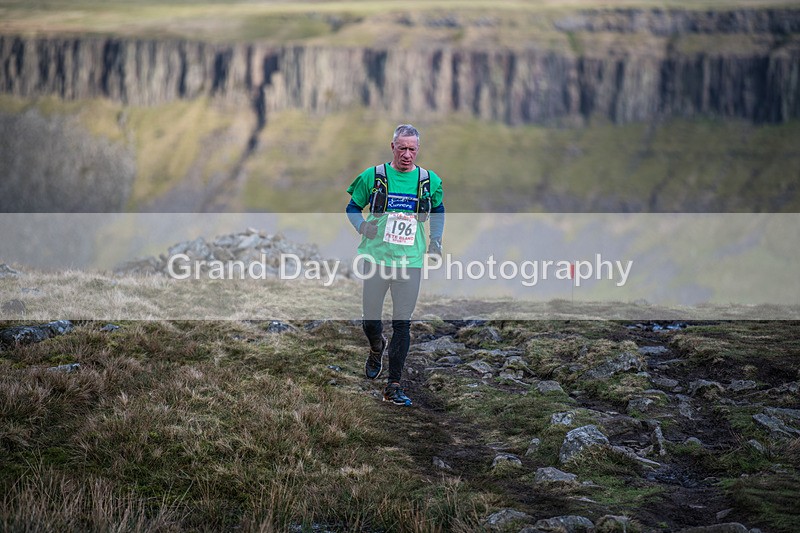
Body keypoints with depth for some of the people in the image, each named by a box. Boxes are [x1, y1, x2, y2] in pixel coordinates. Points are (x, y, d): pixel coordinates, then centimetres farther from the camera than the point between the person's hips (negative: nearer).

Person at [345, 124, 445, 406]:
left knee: (402, 324, -3)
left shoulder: (429, 180, 6)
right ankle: (377, 348, 40)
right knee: (370, 321, 2)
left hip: (410, 260, 0)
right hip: (376, 257, 0)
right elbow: (353, 206, 11)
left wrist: (435, 240, 10)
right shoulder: (373, 176, 1)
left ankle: (393, 386, 3)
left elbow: (438, 210, 23)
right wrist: (362, 226, -8)